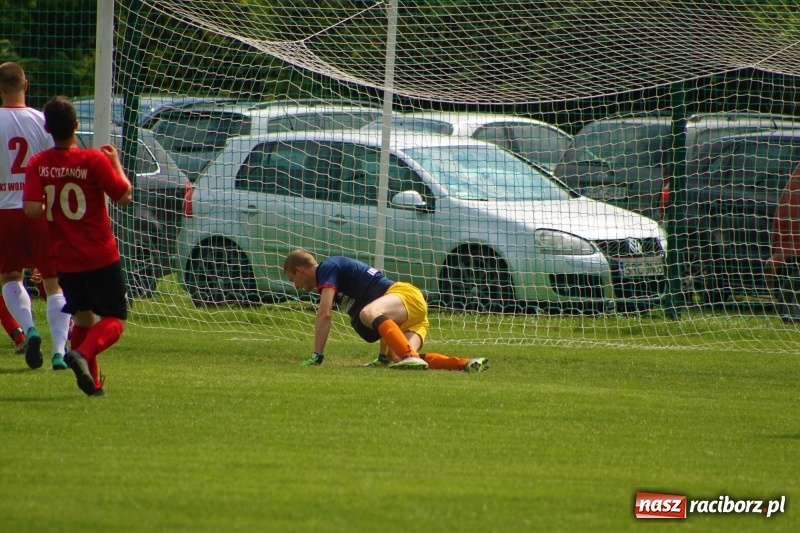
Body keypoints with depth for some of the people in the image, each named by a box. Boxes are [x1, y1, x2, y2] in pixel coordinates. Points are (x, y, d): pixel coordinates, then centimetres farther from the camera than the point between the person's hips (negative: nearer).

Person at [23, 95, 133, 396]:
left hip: (65, 260, 4)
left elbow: (31, 209, -14)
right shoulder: (94, 160, -15)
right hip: (100, 258, -4)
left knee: (82, 317, 21)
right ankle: (84, 354, -24)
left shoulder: (38, 164, -6)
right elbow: (124, 197, -10)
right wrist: (116, 162, 3)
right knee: (114, 320, 3)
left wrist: (52, 207, 7)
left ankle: (92, 383, 18)